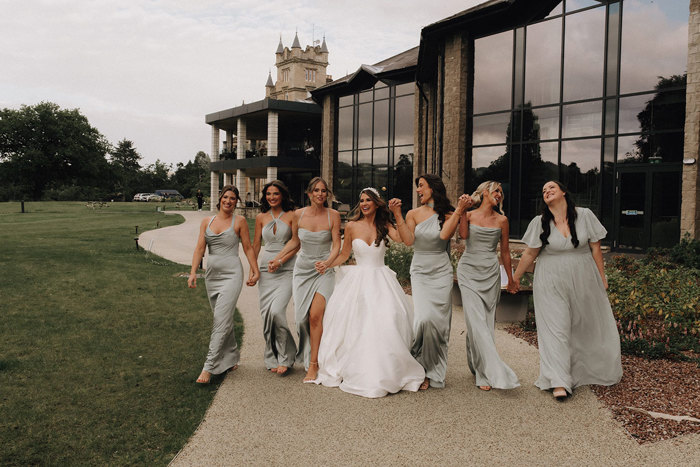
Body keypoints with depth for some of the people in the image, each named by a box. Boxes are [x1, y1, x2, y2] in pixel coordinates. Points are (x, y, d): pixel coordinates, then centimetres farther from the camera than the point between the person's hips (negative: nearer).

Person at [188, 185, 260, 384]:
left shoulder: (239, 221, 0)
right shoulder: (207, 222, 9)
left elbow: (248, 247, 4)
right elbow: (200, 248, 3)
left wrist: (255, 271, 2)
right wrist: (193, 272, -7)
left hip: (231, 274, -5)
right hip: (212, 275, 5)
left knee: (221, 321, -11)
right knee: (224, 320, 13)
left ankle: (209, 367, -11)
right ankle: (231, 359, 28)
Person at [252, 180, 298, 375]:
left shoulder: (291, 215, 0)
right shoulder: (261, 217, 11)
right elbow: (255, 245, 15)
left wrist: (281, 261, -12)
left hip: (286, 269, -4)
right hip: (265, 269, 4)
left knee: (276, 311, -17)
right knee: (266, 313, 2)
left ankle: (285, 356, 0)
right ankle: (273, 358, 17)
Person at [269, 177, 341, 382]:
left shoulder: (333, 215, -5)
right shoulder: (298, 215, 1)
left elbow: (337, 245, -6)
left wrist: (328, 262, -24)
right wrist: (277, 259, 11)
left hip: (324, 270, -3)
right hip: (303, 268, 3)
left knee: (316, 315, -14)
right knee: (302, 316, 2)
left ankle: (313, 364, -5)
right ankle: (306, 353, 27)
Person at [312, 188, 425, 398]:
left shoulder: (384, 225, 4)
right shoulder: (352, 226, 4)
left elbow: (402, 238, -15)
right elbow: (344, 255, 12)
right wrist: (326, 264, -3)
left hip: (381, 281, 0)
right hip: (357, 280, 1)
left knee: (384, 324, -11)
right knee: (354, 327, -5)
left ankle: (383, 373, 2)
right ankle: (357, 372, 10)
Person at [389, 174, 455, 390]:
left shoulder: (447, 214, 2)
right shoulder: (413, 214, 5)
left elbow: (445, 235, -18)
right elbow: (408, 240, -10)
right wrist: (397, 214, -14)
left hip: (441, 272, 0)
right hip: (420, 271, 0)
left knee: (439, 322, -1)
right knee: (424, 319, -15)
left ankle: (434, 372, 15)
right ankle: (419, 367, 5)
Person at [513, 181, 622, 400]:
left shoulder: (584, 215, -4)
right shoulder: (540, 223, -4)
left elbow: (595, 248, 1)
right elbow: (530, 253, 3)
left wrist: (602, 278, 4)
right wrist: (515, 277, 6)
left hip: (583, 279, 1)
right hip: (551, 283, -1)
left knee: (589, 327, 11)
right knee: (555, 328, -7)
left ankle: (592, 372, 34)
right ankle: (559, 382, -6)